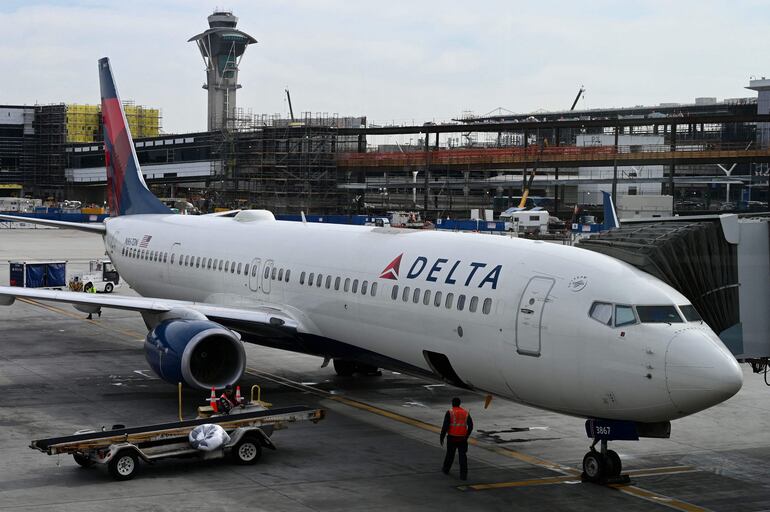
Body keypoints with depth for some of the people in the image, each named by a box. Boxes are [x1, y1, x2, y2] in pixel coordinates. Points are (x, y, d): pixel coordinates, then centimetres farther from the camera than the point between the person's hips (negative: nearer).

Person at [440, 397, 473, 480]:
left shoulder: (449, 413, -8)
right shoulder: (466, 413, 4)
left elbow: (445, 426, -13)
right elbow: (470, 426, 4)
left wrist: (442, 437, -4)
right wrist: (467, 436, 19)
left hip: (452, 437, -2)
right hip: (462, 438, 2)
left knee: (450, 454, 18)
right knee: (463, 456, 1)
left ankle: (446, 469, 38)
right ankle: (463, 475, -8)